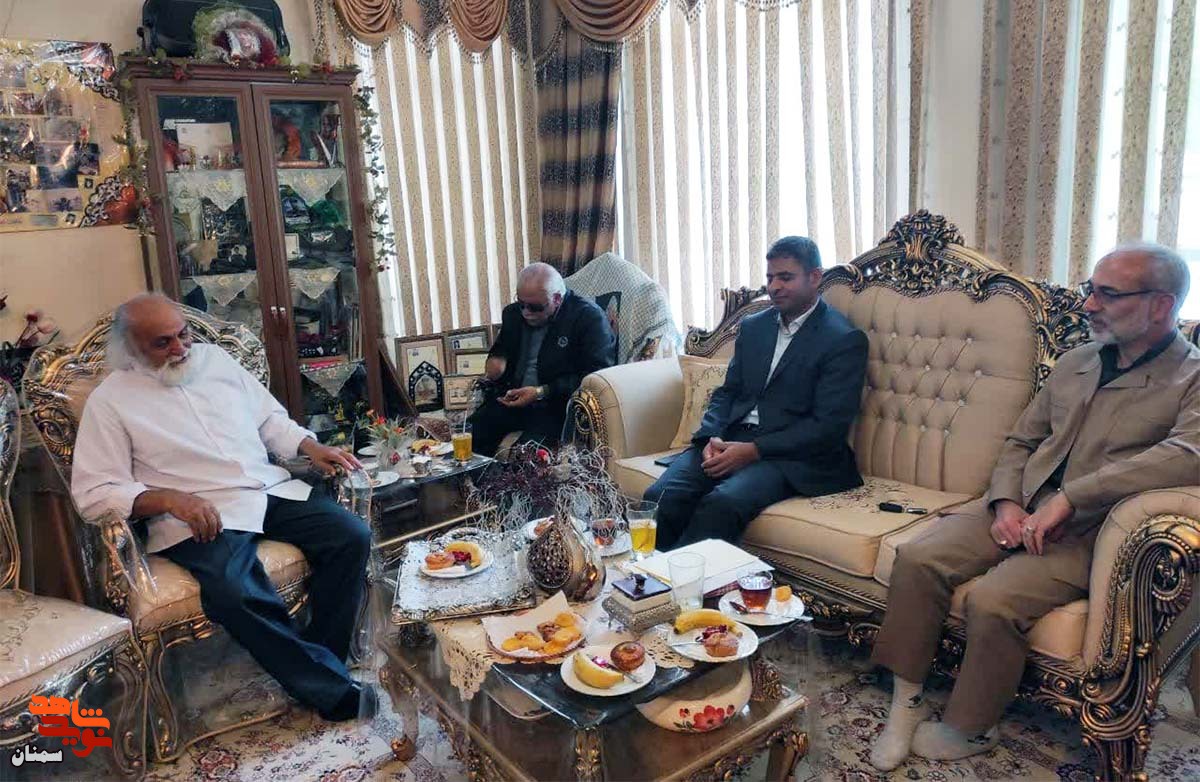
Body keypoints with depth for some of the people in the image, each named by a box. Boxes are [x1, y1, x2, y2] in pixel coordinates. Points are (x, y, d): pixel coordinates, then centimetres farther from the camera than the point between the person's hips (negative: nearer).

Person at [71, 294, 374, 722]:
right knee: (233, 591, -34)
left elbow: (269, 418, 21)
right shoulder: (110, 401, 2)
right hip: (199, 515, -5)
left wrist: (310, 446, 2)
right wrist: (170, 499, -20)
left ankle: (318, 662, -7)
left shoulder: (213, 357, 15)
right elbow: (94, 492, -4)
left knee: (353, 536, -16)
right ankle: (330, 688, -19)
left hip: (272, 489, 5)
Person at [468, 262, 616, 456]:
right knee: (469, 435, -18)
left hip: (558, 405, -6)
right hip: (511, 400, 6)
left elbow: (597, 375, -14)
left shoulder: (589, 317, -7)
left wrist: (542, 393, -18)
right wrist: (497, 359, 5)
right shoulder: (514, 313, 13)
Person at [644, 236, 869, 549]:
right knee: (660, 497, -24)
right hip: (729, 441, 5)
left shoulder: (844, 340, -2)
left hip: (789, 454, -5)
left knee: (721, 504, -35)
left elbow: (829, 426, -9)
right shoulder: (753, 326, 19)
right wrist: (712, 438, -4)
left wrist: (754, 450, -17)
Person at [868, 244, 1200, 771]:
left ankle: (968, 730, -2)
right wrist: (1006, 503, -1)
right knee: (917, 559, -17)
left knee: (992, 600, -28)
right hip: (1018, 511, 6)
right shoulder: (1075, 362, 16)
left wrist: (1069, 497, -28)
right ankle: (906, 704, -4)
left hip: (1086, 531, -5)